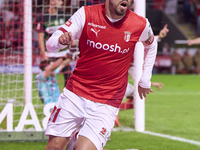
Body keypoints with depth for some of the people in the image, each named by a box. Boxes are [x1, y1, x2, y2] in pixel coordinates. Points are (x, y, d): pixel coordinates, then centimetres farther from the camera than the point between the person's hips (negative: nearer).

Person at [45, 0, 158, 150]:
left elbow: (151, 45, 18)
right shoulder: (86, 14, -7)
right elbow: (50, 44, -9)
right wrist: (61, 41, -32)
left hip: (107, 103, -1)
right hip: (75, 94, 1)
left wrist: (145, 81, 17)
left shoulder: (141, 25, -6)